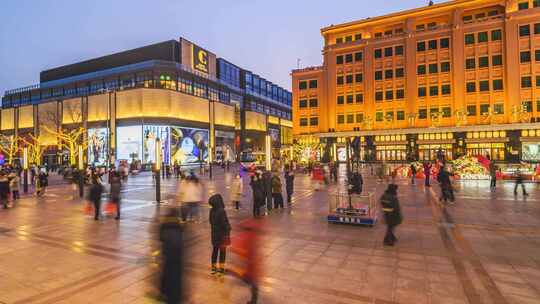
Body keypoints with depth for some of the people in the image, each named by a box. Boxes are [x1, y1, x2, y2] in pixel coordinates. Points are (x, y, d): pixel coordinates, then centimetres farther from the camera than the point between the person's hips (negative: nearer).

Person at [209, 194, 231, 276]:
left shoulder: (212, 210, -4)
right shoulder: (221, 211, -26)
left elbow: (211, 221, 7)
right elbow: (224, 223, -22)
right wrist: (227, 233, -10)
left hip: (214, 233, 6)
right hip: (222, 234, -6)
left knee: (215, 250, 18)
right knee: (222, 251, 8)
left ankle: (214, 267, 28)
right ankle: (221, 268, 16)